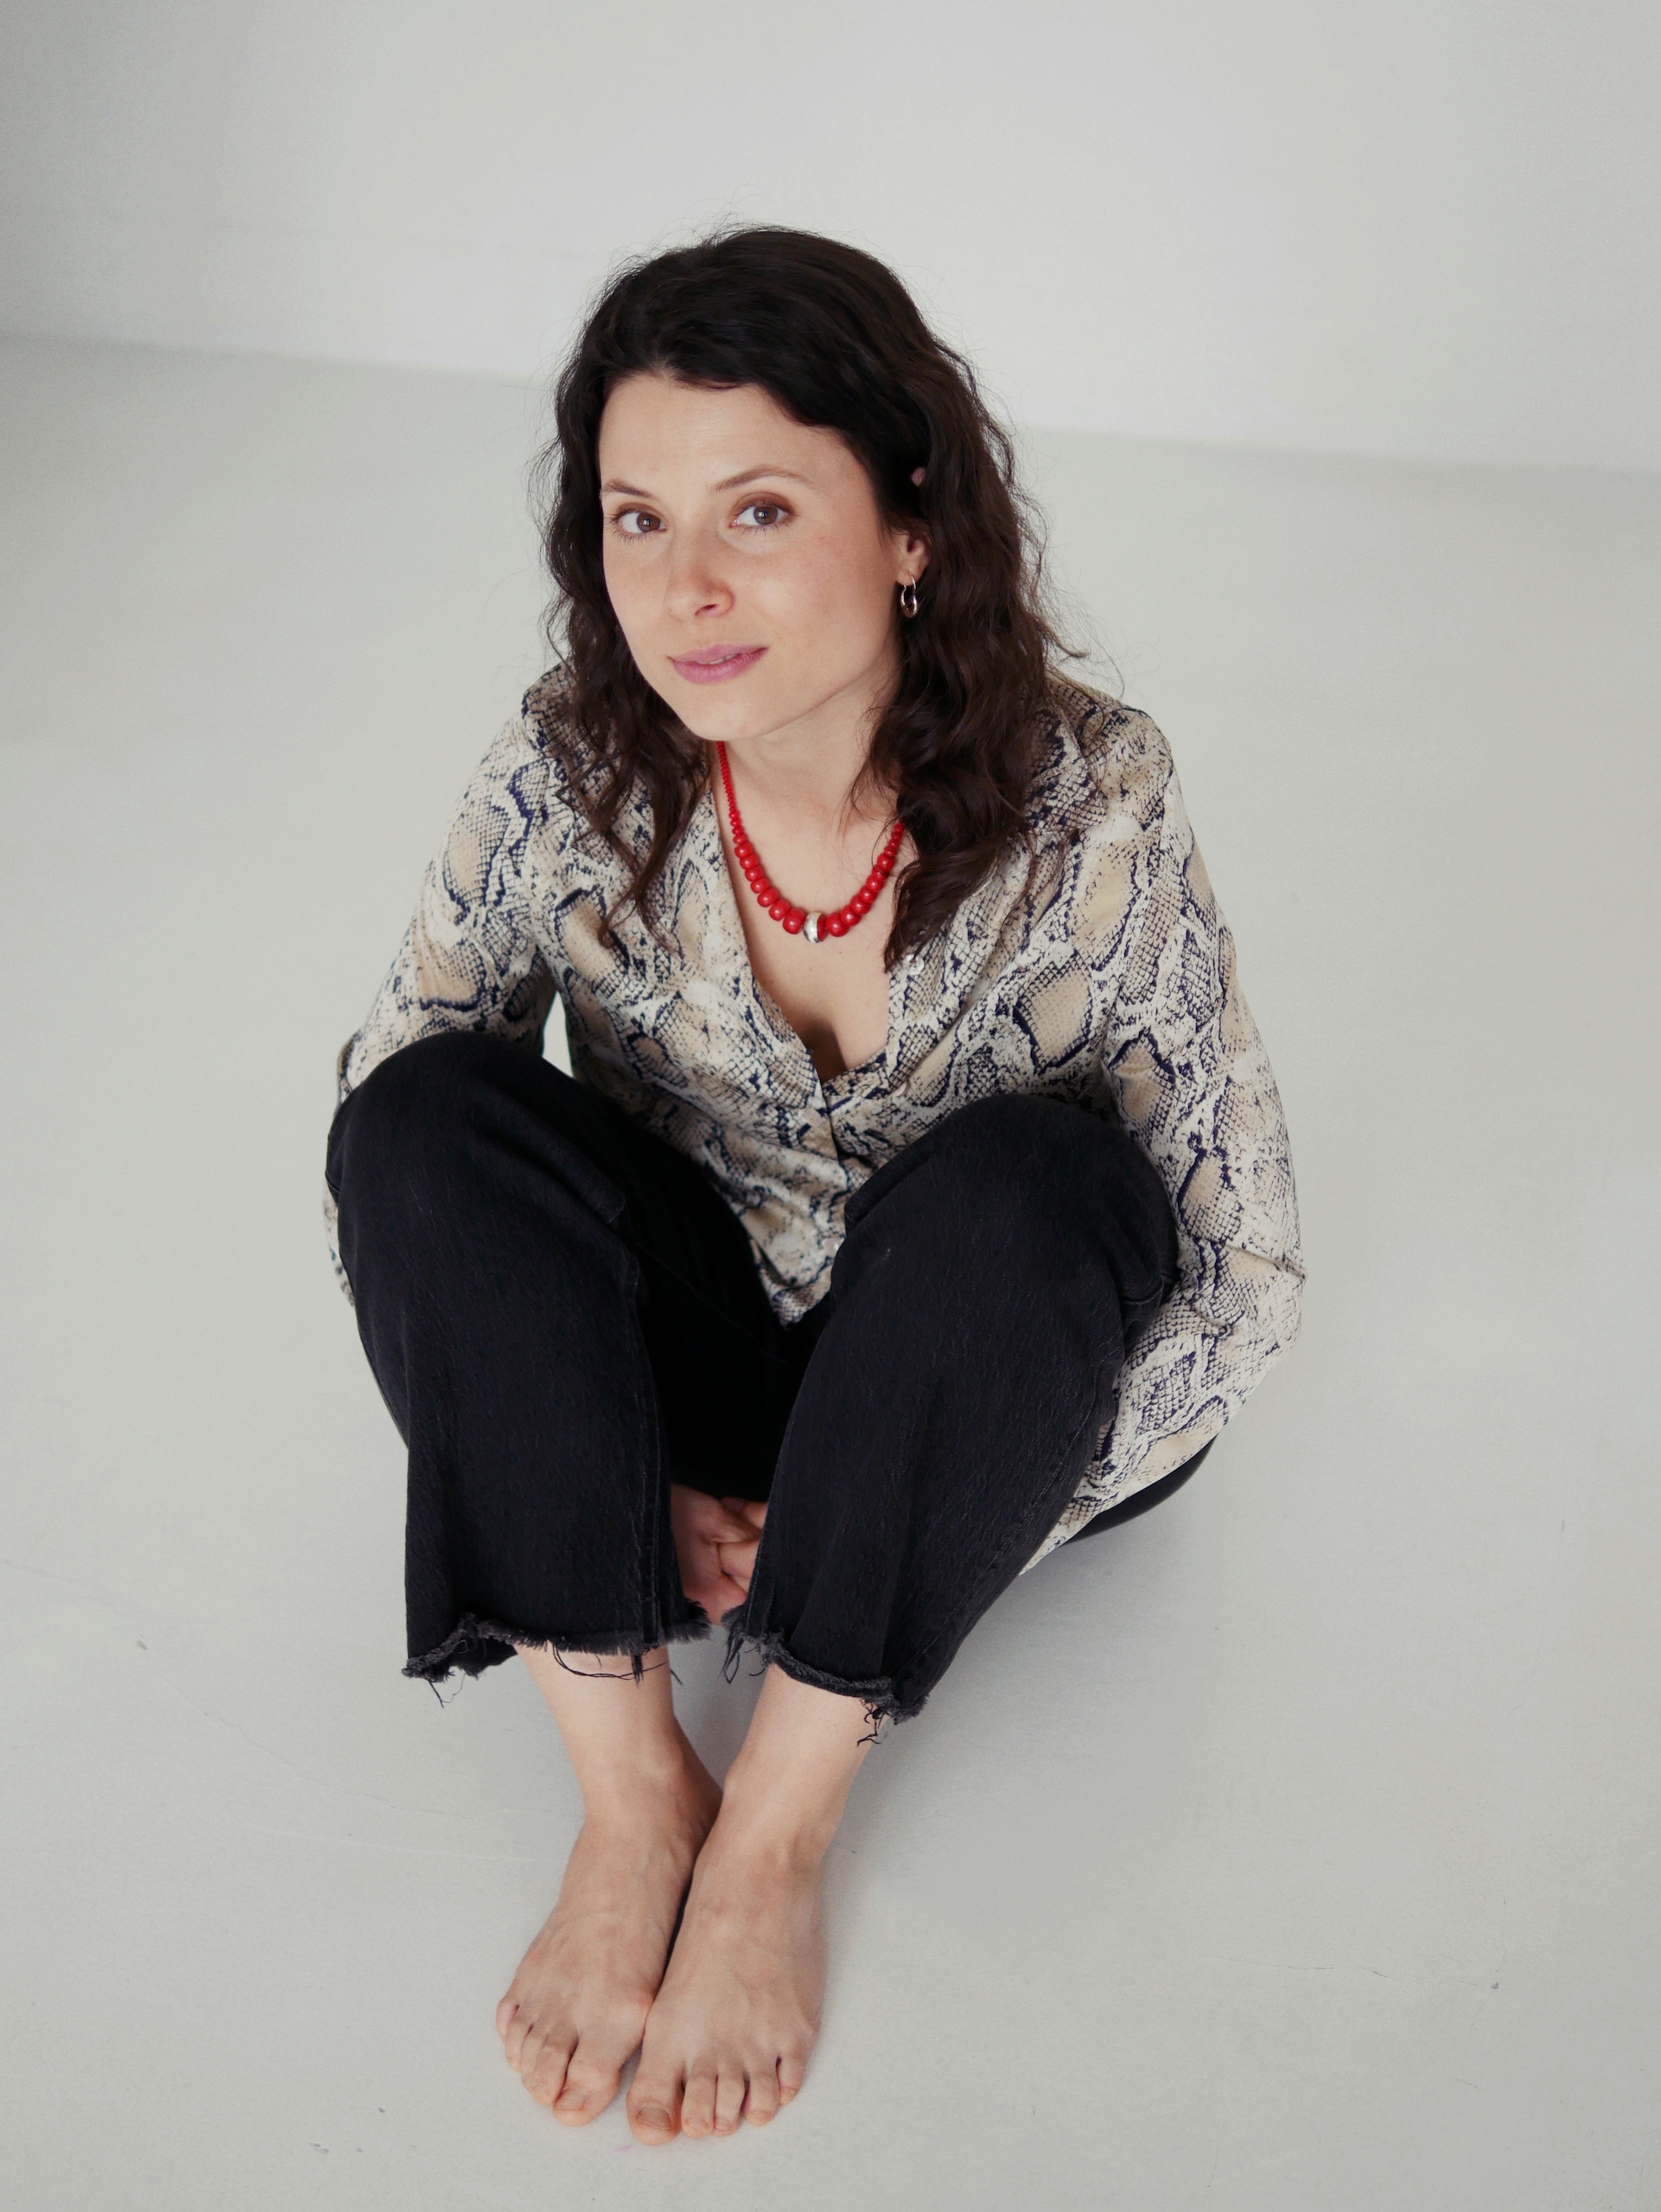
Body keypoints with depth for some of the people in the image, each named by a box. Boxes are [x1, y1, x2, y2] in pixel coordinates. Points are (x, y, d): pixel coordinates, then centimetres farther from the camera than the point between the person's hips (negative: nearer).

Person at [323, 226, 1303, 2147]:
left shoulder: (1088, 812, -22)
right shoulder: (566, 785, -17)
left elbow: (1245, 1279, -16)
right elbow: (388, 1172, -8)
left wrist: (945, 1532, -21)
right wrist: (620, 1489, -17)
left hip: (987, 1395, -1)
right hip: (677, 1382, 2)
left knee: (1020, 1182, -35)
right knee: (429, 1111, -26)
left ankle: (773, 1839, -21)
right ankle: (632, 1798, -20)